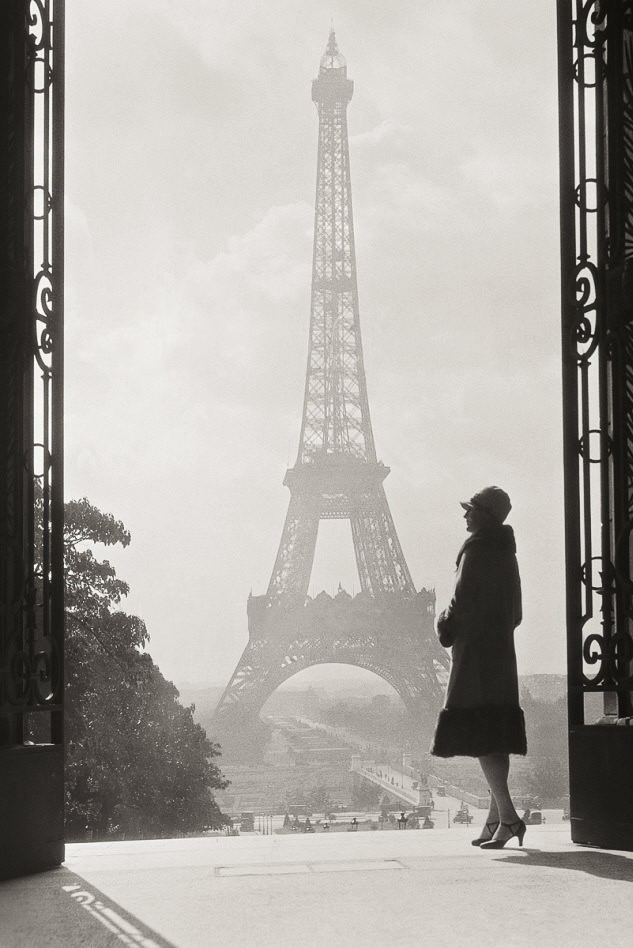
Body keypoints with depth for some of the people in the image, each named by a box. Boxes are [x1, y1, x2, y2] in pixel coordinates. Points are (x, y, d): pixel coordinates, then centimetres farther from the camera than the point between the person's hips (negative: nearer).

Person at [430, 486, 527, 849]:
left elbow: (462, 601, -16)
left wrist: (446, 627, 3)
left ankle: (507, 817, -19)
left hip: (475, 654, -9)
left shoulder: (476, 551, -11)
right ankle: (496, 819, 13)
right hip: (503, 652, 9)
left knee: (479, 737, -11)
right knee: (497, 740, 10)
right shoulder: (507, 554, 15)